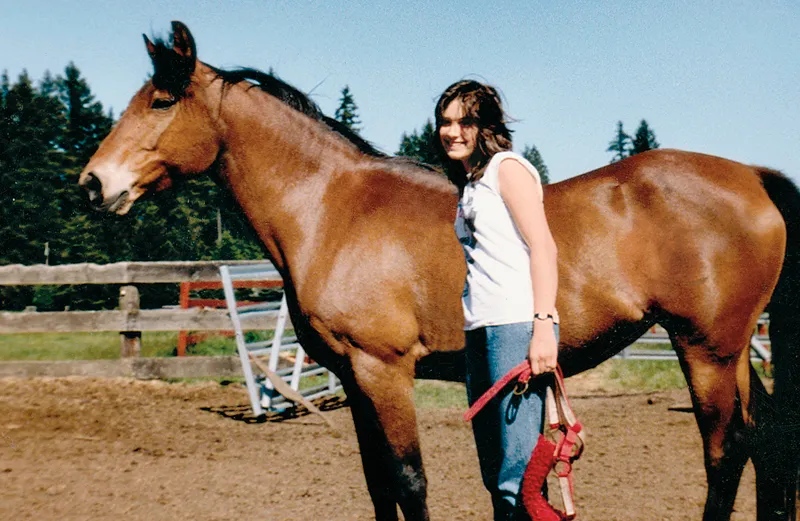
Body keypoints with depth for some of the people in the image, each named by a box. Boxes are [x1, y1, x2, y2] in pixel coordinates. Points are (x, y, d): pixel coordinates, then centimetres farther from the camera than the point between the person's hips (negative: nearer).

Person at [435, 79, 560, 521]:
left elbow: (542, 246, -11)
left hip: (516, 327, -9)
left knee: (518, 474, -13)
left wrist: (543, 326, -20)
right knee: (495, 473, 12)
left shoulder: (508, 168, -1)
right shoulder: (467, 184, 22)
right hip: (479, 331, 9)